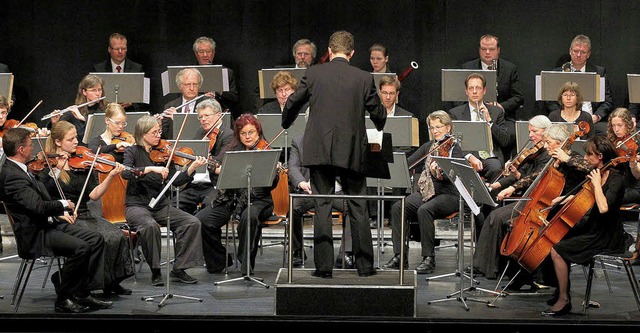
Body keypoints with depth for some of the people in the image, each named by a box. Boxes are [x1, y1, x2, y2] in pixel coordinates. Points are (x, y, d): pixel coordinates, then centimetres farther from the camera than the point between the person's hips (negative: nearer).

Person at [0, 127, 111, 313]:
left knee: (96, 239, -1)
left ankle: (84, 294, -2)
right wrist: (64, 205, -10)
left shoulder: (20, 170, 15)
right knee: (81, 247, -27)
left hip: (49, 224, 11)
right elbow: (38, 207, -27)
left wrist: (60, 213, 10)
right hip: (34, 236, -11)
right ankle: (63, 300, -13)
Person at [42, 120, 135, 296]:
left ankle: (112, 281, -5)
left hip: (84, 215, 5)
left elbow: (94, 194, 1)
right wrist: (57, 168, -17)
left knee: (117, 236, -19)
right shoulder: (48, 165, 0)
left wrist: (111, 176, -11)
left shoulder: (82, 163, 11)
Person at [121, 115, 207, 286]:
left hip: (160, 205, 4)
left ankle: (178, 270, -8)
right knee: (150, 225, -36)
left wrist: (192, 167, -16)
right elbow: (126, 172, -21)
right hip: (137, 205, -4)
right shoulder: (133, 152, 0)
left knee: (192, 222, -16)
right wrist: (151, 168, -31)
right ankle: (155, 272, -19)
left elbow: (176, 181, 0)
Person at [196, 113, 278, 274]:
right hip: (230, 199, 4)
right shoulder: (231, 149, 13)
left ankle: (247, 265, -21)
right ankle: (219, 260, 5)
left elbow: (272, 184, -7)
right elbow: (212, 166, 5)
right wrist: (219, 169, -17)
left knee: (249, 217, -38)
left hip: (257, 200, -4)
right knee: (200, 220, -17)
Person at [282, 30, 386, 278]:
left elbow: (293, 103, 7)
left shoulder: (313, 74, -1)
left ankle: (324, 266, 3)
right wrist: (380, 127, 30)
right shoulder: (364, 78, -1)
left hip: (319, 152, 0)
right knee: (358, 207, 8)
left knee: (322, 207, 4)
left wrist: (286, 125, 28)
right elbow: (378, 113, 6)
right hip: (352, 152, 0)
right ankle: (365, 265, 12)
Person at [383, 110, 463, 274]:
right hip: (425, 191, 6)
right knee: (398, 207, -19)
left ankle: (429, 259, -27)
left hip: (448, 195, -6)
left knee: (424, 210, -35)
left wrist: (438, 173, -38)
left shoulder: (454, 147, -3)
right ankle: (399, 256, -17)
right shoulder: (428, 146, 16)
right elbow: (409, 162, 12)